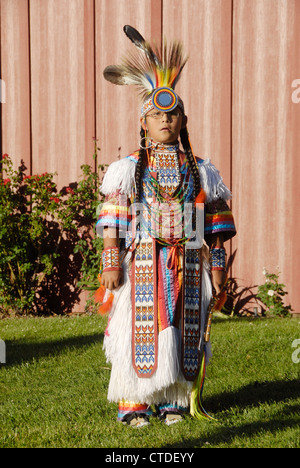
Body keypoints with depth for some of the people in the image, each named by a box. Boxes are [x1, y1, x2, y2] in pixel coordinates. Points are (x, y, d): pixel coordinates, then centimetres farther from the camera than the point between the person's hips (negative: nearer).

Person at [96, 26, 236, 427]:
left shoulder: (200, 171, 9)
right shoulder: (129, 169, 3)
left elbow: (215, 224, 9)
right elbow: (112, 221, -2)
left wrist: (217, 265, 5)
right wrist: (111, 263, -9)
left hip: (187, 262, 2)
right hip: (142, 262, -2)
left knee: (183, 330, 4)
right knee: (140, 330, -4)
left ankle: (172, 400, 15)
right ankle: (133, 403, 5)